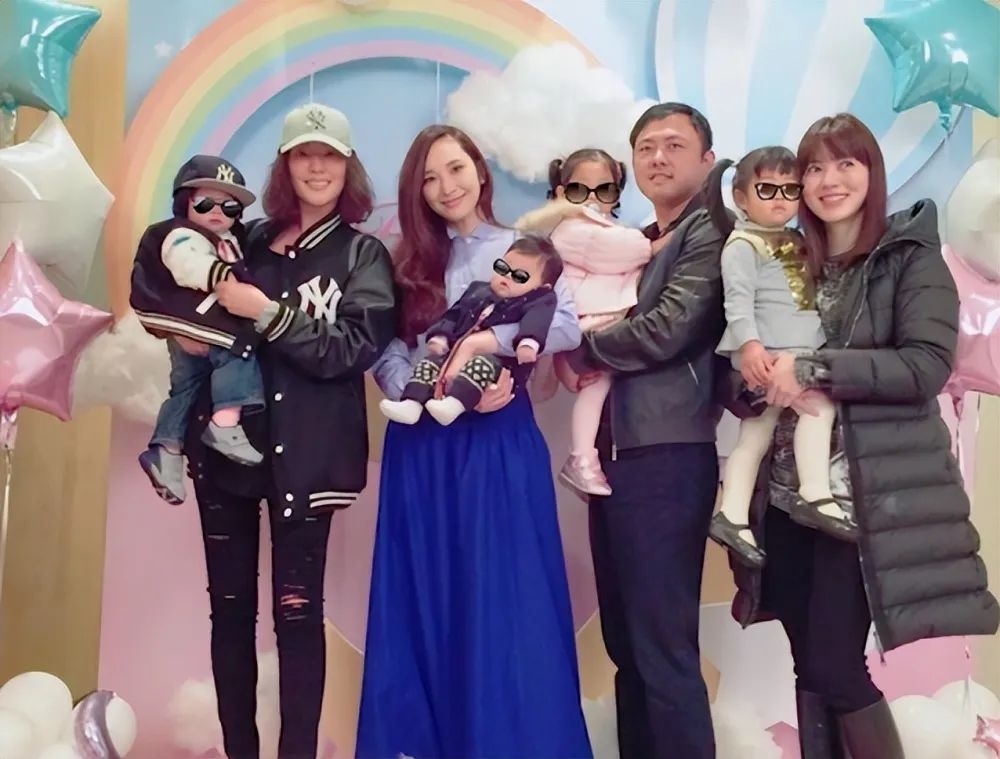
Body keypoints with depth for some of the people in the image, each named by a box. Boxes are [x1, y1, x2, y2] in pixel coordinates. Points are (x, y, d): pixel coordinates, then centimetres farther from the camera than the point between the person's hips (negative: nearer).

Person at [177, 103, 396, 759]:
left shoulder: (364, 255, 2)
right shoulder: (248, 241, 10)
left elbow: (352, 350, -11)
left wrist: (267, 312, -18)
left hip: (306, 452, -3)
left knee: (297, 612, -1)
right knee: (230, 606, 8)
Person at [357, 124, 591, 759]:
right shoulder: (410, 262, 11)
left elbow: (568, 327, -11)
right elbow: (385, 355, 1)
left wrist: (487, 338, -20)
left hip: (497, 440, -2)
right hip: (422, 446, 3)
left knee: (501, 599, 1)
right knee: (425, 598, 7)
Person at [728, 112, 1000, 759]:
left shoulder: (911, 255, -1)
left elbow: (928, 364, -14)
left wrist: (813, 369, -20)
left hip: (863, 498, -5)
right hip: (786, 494, 5)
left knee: (836, 668, -5)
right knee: (810, 668, 10)